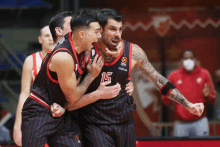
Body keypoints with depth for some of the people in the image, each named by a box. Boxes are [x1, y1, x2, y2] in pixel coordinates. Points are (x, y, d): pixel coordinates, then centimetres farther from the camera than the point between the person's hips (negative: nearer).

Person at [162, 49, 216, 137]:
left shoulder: (204, 74, 7)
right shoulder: (174, 76, 8)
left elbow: (212, 99, 9)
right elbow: (166, 102, 9)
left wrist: (207, 96, -14)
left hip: (200, 122, 0)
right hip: (181, 123, 0)